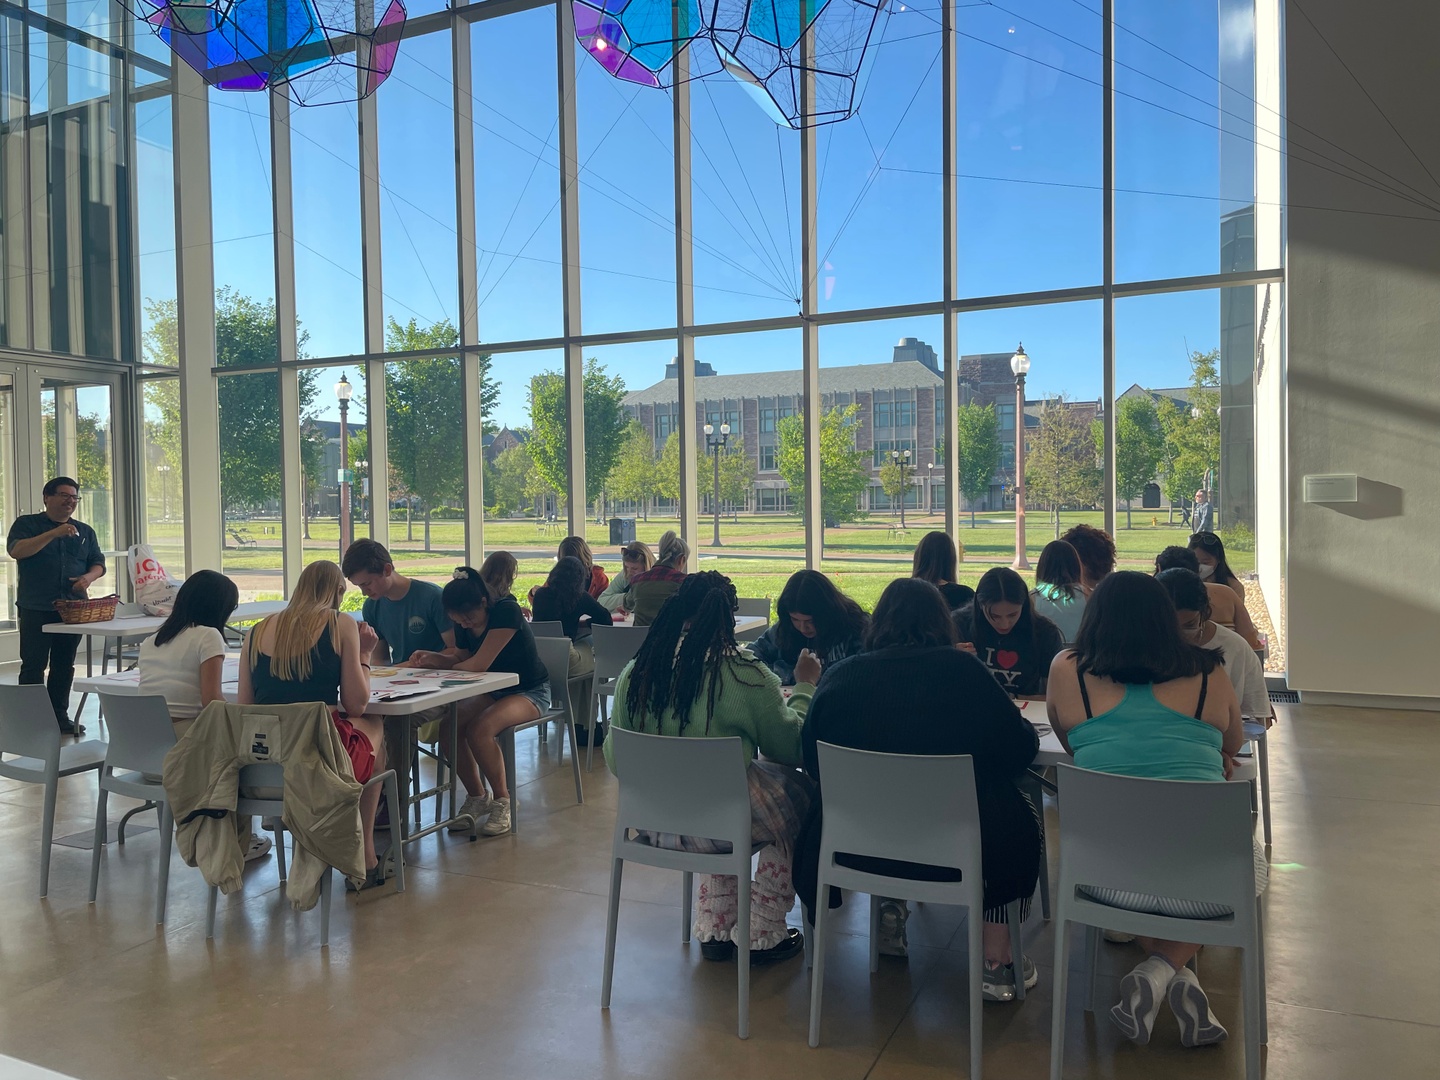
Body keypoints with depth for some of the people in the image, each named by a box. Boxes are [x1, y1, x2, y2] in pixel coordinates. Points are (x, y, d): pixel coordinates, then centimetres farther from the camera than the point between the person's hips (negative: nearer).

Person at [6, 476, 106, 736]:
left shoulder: (85, 531, 15)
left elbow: (98, 564, 16)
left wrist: (89, 577, -7)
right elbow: (16, 550, -14)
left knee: (64, 666, 9)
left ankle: (60, 716, 16)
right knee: (33, 665, -2)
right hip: (35, 610, -4)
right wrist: (53, 533, -23)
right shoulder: (27, 524, 4)